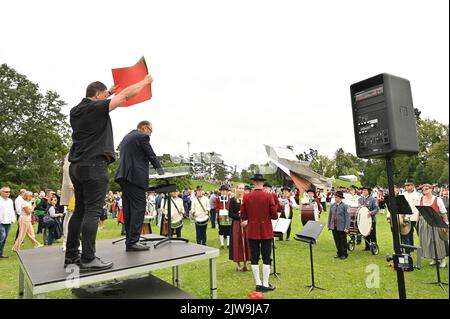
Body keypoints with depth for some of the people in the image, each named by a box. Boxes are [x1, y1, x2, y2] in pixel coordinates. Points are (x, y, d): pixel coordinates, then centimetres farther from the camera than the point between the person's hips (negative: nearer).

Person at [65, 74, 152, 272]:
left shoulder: (76, 111, 14)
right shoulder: (97, 109, -8)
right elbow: (126, 95, -6)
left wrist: (108, 93, 40)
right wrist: (146, 81, 6)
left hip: (77, 166, 9)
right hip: (94, 166, -9)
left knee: (80, 210, 11)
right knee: (92, 212, -8)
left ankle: (71, 256, 16)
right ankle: (88, 259, -7)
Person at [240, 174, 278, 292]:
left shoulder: (246, 197, -5)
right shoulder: (268, 196, -11)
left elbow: (243, 216, 0)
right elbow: (274, 216, -10)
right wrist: (275, 215, 12)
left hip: (252, 232, 2)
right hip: (266, 232, -2)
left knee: (254, 258, 10)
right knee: (266, 258, 7)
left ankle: (258, 283, 18)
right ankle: (265, 284, 13)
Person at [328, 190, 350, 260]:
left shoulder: (345, 206, -8)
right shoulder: (332, 205, 6)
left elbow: (347, 217, -10)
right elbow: (330, 215, 12)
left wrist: (347, 227, -14)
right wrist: (329, 225, 12)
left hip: (341, 227, -4)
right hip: (334, 227, 5)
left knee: (343, 241, 6)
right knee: (337, 241, 13)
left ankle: (344, 254, 21)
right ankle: (339, 253, 27)